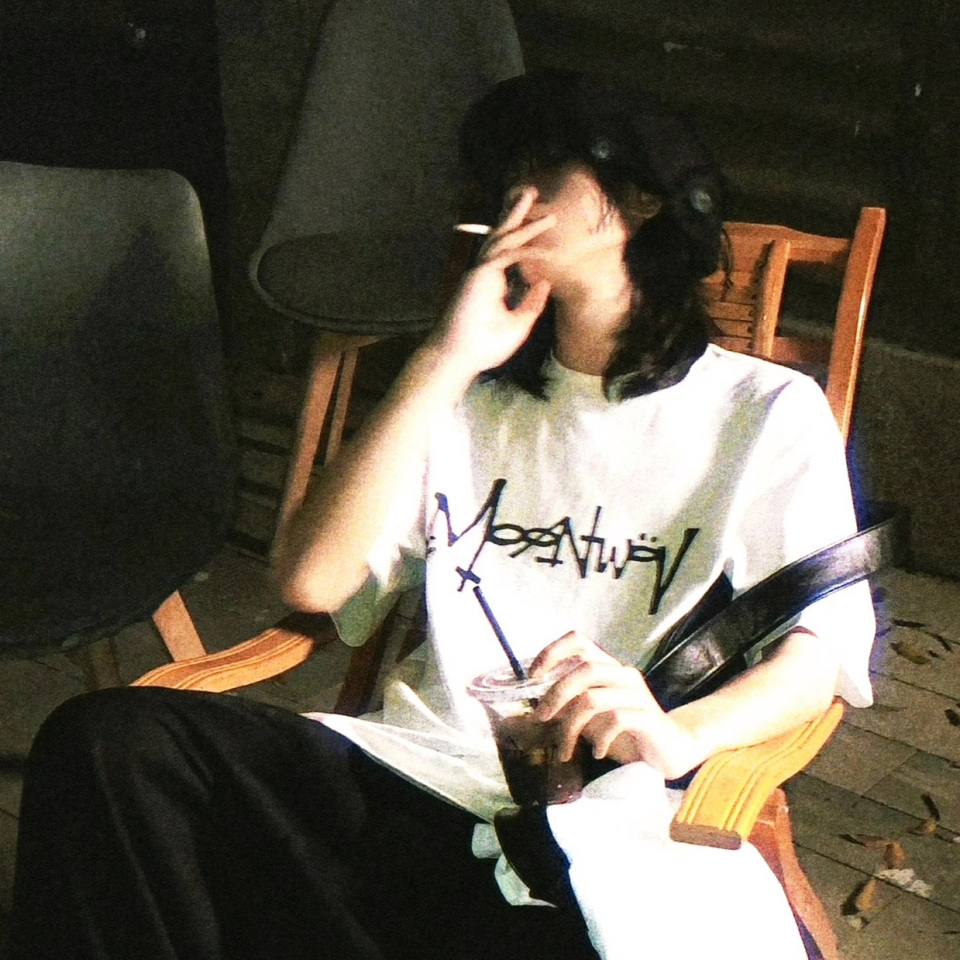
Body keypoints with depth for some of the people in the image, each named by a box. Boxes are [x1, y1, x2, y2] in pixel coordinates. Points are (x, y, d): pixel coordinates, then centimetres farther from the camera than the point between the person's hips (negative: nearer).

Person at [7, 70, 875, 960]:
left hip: (606, 830, -3)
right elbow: (312, 581, 8)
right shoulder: (475, 399, 23)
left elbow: (816, 654, -2)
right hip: (419, 777, 3)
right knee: (109, 739, -21)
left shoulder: (768, 412, 13)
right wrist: (443, 362, 4)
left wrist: (680, 735, -25)